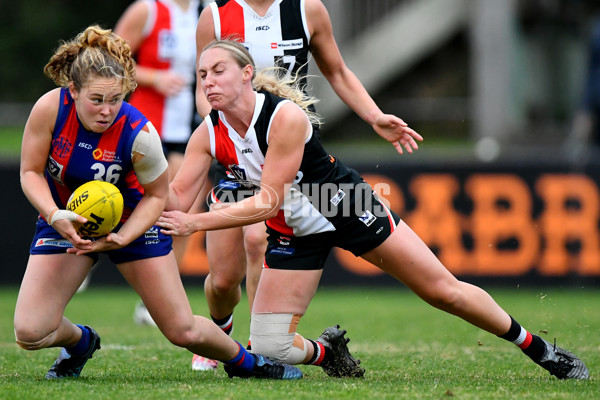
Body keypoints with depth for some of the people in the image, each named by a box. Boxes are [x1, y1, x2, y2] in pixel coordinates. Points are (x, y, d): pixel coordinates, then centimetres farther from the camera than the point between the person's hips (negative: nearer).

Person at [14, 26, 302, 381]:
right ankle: (80, 342, 22)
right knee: (30, 333, -14)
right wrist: (54, 216, -30)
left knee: (184, 331, -1)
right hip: (64, 220, 1)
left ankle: (244, 361, 32)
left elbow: (157, 195, -11)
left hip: (130, 220, -1)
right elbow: (30, 172, -12)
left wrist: (120, 238, -26)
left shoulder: (140, 134, -28)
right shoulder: (50, 108, -26)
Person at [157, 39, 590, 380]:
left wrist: (194, 223, -31)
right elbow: (175, 199, -13)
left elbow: (266, 202, -30)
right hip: (293, 232, 4)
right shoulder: (209, 135, -12)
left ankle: (540, 349, 19)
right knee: (268, 350, -10)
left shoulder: (285, 116, -29)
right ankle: (327, 350, 23)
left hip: (347, 207, -4)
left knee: (444, 291, 1)